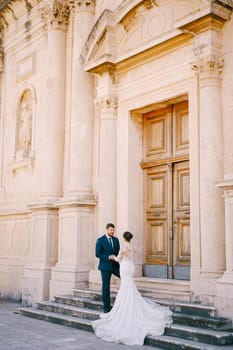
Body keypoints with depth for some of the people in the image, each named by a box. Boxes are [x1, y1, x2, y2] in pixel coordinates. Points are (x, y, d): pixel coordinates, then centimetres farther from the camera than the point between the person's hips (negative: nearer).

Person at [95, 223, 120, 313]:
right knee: (106, 286, 0)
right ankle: (106, 307, 10)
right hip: (105, 266, -5)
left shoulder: (116, 240, 8)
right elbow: (97, 254, -11)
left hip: (115, 265, 5)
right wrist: (108, 257, -21)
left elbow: (118, 252, 13)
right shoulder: (100, 240, -7)